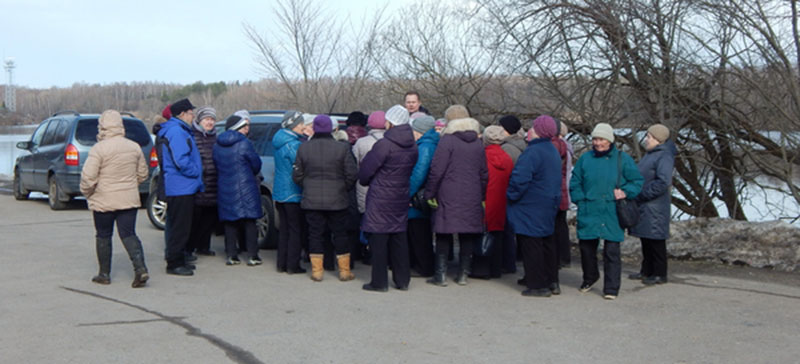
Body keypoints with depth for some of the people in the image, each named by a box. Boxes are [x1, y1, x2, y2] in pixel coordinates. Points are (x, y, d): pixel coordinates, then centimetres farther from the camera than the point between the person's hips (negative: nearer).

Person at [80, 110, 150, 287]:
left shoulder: (98, 149, -14)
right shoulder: (134, 147, 4)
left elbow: (88, 177, -16)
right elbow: (143, 174, 13)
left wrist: (87, 193, 2)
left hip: (103, 201, -4)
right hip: (129, 200, 4)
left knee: (103, 236, 10)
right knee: (129, 234, 5)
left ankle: (104, 274, 18)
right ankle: (140, 268, -13)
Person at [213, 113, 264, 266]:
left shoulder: (217, 145, 6)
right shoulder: (244, 144, -11)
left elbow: (216, 165, 14)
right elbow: (256, 165, -3)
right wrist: (252, 175, 18)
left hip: (225, 189, 5)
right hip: (245, 189, -5)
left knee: (229, 222, 10)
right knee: (249, 222, 2)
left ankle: (231, 255, 10)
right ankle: (252, 256, 2)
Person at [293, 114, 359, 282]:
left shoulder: (303, 148, -3)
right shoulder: (342, 148, -8)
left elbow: (297, 176, 2)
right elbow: (352, 174, -7)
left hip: (311, 200, 1)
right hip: (337, 200, -1)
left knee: (315, 234, 8)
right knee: (340, 234, 9)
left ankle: (316, 271, 11)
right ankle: (344, 271, 15)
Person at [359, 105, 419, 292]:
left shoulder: (384, 145, -17)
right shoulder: (412, 145, 5)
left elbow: (365, 169, -10)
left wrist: (365, 181, 11)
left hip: (381, 198, -7)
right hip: (401, 197, 7)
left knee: (379, 239, 0)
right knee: (399, 238, 14)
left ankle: (379, 281, 4)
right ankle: (402, 280, 19)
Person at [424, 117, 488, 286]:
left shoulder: (447, 140, -7)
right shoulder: (478, 143, 10)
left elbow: (437, 170, -11)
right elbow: (484, 174, 14)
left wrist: (430, 193, -3)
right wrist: (482, 196, 22)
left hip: (449, 197, -4)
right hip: (472, 198, 4)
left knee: (444, 236, 2)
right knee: (467, 236, 10)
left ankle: (440, 274, 2)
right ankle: (463, 274, 13)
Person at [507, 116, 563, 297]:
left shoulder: (533, 152, -20)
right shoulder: (553, 151, 13)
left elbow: (520, 179, -26)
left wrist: (512, 196, -11)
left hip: (531, 207, -10)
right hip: (549, 206, 10)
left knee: (531, 245, -3)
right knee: (546, 243, 16)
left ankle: (538, 285, 0)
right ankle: (552, 282, 22)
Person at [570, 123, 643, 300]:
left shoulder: (623, 159, 3)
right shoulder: (585, 159, 8)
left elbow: (638, 181, 5)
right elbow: (574, 183, 12)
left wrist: (626, 193, -11)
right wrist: (580, 200, 0)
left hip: (612, 214, -2)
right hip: (589, 212, 2)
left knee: (611, 251, -3)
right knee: (586, 247, 9)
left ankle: (611, 288, 6)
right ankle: (589, 278, 34)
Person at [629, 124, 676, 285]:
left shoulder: (664, 157, -16)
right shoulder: (650, 154, 16)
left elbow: (663, 182, -26)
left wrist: (642, 194, -21)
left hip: (654, 207, -10)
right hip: (644, 206, 10)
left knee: (655, 240, -3)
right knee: (646, 240, 15)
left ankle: (660, 274, 6)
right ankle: (647, 270, 25)